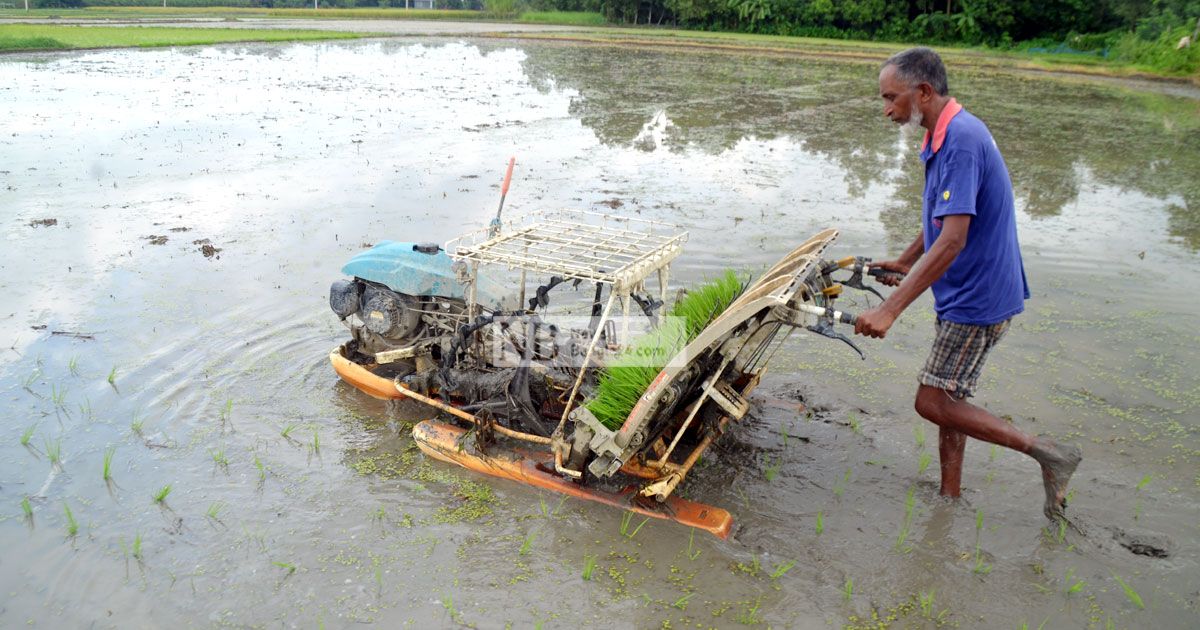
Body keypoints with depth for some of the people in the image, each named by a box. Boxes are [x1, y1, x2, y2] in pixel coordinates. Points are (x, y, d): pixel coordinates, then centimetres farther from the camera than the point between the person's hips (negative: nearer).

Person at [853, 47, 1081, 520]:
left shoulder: (962, 140, -24)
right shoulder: (945, 137, 8)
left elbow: (952, 241, -31)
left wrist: (890, 309, -33)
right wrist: (905, 262, 33)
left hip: (978, 298, -10)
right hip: (962, 294, 10)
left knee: (934, 402, -4)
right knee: (946, 398, 16)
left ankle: (1047, 453, 8)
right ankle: (950, 495, 29)